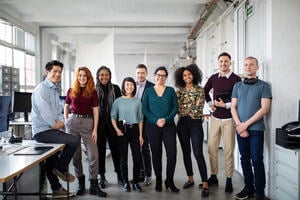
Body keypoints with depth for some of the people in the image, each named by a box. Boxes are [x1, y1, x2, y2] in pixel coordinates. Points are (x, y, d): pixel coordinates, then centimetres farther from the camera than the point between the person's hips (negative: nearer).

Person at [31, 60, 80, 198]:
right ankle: (61, 169, 1)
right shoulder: (41, 89, -13)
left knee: (51, 163, 19)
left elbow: (59, 110, 16)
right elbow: (44, 111, -22)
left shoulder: (55, 90, 17)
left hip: (52, 130, 10)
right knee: (75, 140, -19)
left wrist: (60, 121, -4)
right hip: (43, 131, -10)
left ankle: (56, 189, 34)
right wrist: (55, 124, -9)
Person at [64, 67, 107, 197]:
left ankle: (94, 185, 3)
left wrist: (95, 129, -6)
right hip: (73, 122, 2)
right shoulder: (71, 91, 7)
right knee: (75, 154, 7)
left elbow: (95, 111, 0)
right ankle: (81, 183, 20)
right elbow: (66, 107, 18)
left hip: (87, 122, -1)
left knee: (93, 155, -6)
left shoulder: (92, 92, 2)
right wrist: (66, 121, 7)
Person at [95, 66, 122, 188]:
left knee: (115, 149, 4)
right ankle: (102, 177, 17)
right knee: (100, 149, 6)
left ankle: (119, 175, 16)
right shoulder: (94, 90, 2)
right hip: (99, 124, 0)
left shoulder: (115, 89, 4)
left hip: (112, 123, 0)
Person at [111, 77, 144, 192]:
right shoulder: (118, 101, 2)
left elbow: (140, 119, 7)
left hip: (134, 130, 1)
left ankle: (135, 182, 11)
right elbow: (113, 117, 4)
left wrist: (140, 135, 3)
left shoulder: (137, 101, 4)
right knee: (123, 157, 5)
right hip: (122, 130, -1)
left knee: (137, 157, -2)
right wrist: (117, 129, -11)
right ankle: (125, 182, 15)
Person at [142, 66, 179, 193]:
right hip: (153, 126, 0)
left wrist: (166, 119, -13)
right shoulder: (148, 91, 6)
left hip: (169, 125, 0)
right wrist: (156, 120, -12)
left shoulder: (170, 90, 8)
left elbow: (175, 107, 2)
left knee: (172, 153, -7)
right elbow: (144, 109, 0)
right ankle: (158, 181, 17)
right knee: (156, 154, 5)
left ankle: (170, 181, 6)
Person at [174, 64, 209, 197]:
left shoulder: (199, 90, -1)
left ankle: (205, 185, -7)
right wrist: (191, 107, -6)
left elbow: (199, 107, -6)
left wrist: (185, 108, -1)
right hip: (182, 123, 4)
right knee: (186, 152, 11)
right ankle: (190, 179, 26)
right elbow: (177, 107, 5)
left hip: (195, 122, -4)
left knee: (198, 153, -10)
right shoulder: (179, 91, 9)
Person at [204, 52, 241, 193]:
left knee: (228, 150, 1)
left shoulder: (236, 79, -6)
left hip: (229, 119, -4)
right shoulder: (213, 78, 8)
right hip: (215, 117, 5)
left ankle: (229, 180, 12)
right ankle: (213, 177, 21)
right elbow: (205, 91, 25)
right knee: (212, 148, 8)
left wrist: (226, 105, -14)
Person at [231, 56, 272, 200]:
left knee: (257, 160, -2)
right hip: (240, 128, 4)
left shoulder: (263, 86, 1)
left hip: (256, 129, -4)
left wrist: (246, 124, -12)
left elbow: (264, 109, -7)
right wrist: (239, 125, -7)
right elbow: (233, 107, 8)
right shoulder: (237, 86, 12)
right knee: (245, 159, 10)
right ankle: (249, 187, 22)